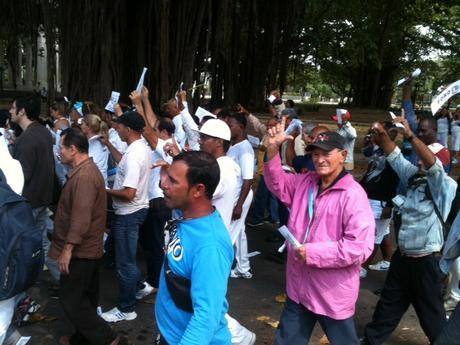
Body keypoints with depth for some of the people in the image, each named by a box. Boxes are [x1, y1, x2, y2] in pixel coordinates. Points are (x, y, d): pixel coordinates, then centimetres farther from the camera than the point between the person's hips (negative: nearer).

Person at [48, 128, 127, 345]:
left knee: (70, 299, -3)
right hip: (88, 247, 10)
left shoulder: (84, 176, -23)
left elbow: (81, 217, -29)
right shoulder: (86, 170, 12)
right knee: (85, 296, 18)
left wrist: (67, 249, -26)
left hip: (80, 250, -10)